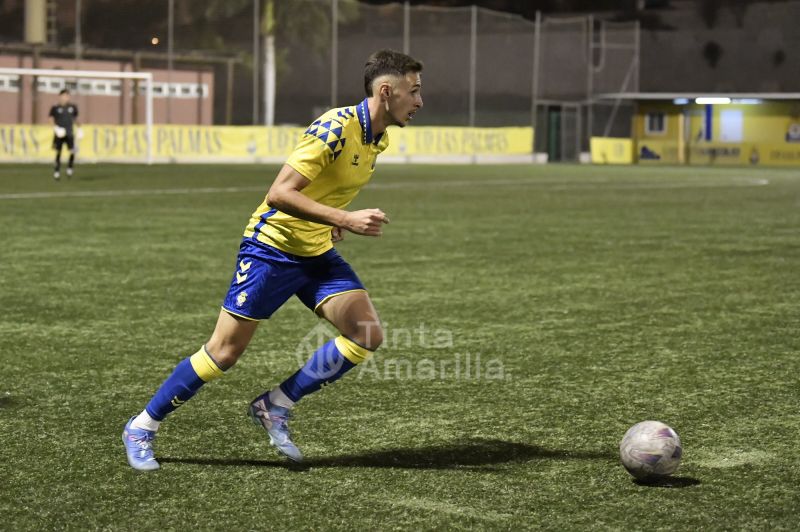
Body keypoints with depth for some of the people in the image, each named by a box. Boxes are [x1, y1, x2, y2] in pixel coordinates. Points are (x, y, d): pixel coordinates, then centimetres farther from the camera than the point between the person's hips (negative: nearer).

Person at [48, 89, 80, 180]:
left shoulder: (73, 107, 6)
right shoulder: (55, 108, -3)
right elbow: (51, 118, 3)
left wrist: (78, 127, 14)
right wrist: (55, 127, -11)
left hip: (69, 134, 1)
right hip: (59, 134, -1)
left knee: (72, 152, -13)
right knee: (58, 152, 2)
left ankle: (70, 168, 9)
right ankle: (57, 171, 15)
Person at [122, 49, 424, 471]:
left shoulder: (378, 138, 5)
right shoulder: (336, 128, -23)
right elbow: (279, 193, -29)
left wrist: (334, 221, 11)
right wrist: (345, 219, -32)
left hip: (318, 254, 8)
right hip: (272, 247, -8)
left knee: (367, 336, -7)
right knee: (224, 353, -4)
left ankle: (275, 407, 6)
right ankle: (142, 428, 13)